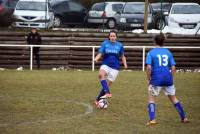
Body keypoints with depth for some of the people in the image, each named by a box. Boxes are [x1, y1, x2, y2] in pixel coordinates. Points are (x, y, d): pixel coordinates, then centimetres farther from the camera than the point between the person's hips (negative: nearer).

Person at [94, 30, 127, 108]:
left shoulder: (119, 45, 4)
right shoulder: (104, 43, 2)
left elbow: (122, 56, 16)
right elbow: (100, 54, -2)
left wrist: (125, 64, 0)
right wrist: (96, 59, -23)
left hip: (115, 67, 1)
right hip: (106, 64, -1)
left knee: (108, 84, -1)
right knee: (101, 74, -35)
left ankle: (98, 99, 14)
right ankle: (107, 93, -43)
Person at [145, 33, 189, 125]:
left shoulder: (151, 53, -2)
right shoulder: (168, 52, 8)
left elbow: (149, 67, -12)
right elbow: (173, 67, 5)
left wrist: (148, 79, -2)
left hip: (156, 79, -3)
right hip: (168, 79, 3)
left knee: (151, 98, 10)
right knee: (173, 98, 17)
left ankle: (152, 119, -3)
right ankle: (183, 118, 20)